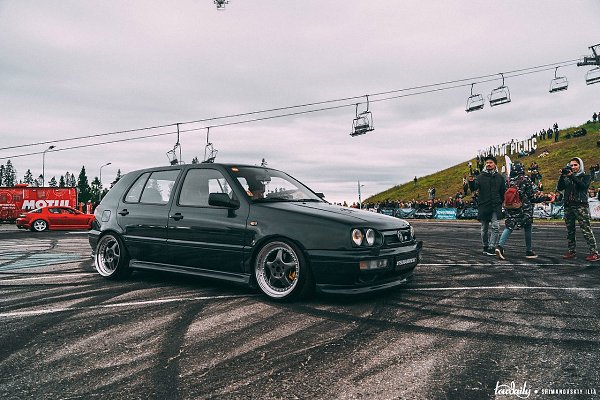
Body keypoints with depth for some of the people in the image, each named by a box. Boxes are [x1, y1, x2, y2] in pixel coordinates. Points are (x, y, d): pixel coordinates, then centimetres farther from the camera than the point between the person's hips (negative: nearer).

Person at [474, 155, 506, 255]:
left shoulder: (499, 177, 7)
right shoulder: (481, 176, 3)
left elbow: (503, 192, 13)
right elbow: (474, 187, -11)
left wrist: (501, 202, 6)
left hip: (496, 206, 0)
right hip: (483, 206, 0)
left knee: (496, 227, -13)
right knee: (484, 228, 9)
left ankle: (492, 247, -10)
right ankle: (485, 247, 23)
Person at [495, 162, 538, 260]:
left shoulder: (509, 181, 5)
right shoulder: (526, 179, -7)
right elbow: (531, 194, -4)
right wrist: (533, 201, 13)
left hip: (511, 207, 4)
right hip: (524, 208, -3)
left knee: (509, 227, 2)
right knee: (527, 228, 9)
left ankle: (500, 246, -20)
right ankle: (528, 251, 17)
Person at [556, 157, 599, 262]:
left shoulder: (586, 176, 7)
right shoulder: (567, 178, 15)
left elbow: (583, 185, -13)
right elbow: (559, 188, 4)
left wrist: (572, 176, -17)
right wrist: (562, 176, -6)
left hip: (581, 205, -4)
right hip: (568, 206, 5)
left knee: (586, 229, -10)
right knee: (570, 230, 7)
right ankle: (571, 251, 13)